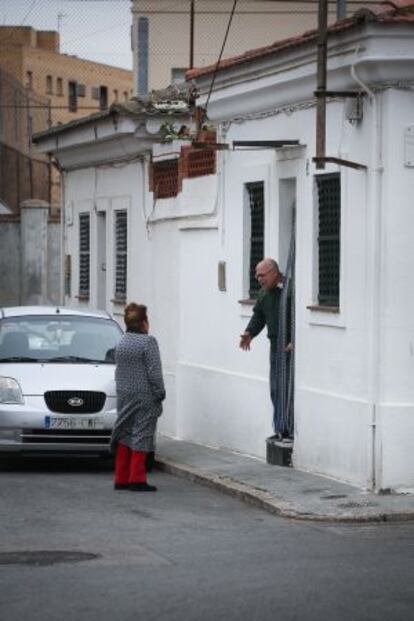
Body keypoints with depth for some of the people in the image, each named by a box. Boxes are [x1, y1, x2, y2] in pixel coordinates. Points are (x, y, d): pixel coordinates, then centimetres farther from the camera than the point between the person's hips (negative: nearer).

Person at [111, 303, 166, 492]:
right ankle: (137, 479, -5)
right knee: (141, 436, -4)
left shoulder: (121, 343, 11)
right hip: (144, 396, -7)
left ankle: (121, 479, 13)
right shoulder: (148, 342, -12)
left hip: (124, 396, 7)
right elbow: (154, 372, -15)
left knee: (124, 436, 11)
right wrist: (160, 393, -9)